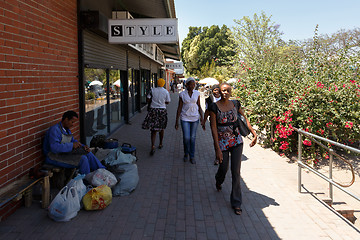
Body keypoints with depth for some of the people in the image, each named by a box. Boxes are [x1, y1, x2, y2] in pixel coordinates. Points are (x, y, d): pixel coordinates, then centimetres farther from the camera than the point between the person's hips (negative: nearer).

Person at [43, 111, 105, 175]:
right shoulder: (55, 130, -20)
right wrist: (72, 145, -26)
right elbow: (54, 148, -30)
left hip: (65, 152, 9)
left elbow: (73, 140, 19)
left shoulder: (67, 130, 9)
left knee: (88, 154, -5)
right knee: (82, 159, -23)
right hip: (54, 157, -9)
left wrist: (83, 146, 0)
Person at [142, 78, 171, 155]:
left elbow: (148, 100, -1)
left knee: (153, 130, -1)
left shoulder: (152, 90, -2)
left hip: (153, 110, 0)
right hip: (162, 110, 0)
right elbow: (167, 102, 4)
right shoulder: (166, 92, -3)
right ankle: (160, 144, 31)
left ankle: (153, 146, -16)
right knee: (161, 129, 18)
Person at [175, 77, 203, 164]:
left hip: (195, 118, 2)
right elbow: (179, 108, -2)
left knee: (193, 137, 6)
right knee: (186, 137, -6)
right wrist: (176, 121, -3)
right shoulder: (182, 94, -4)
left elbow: (199, 106, 7)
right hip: (185, 118, -1)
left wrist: (201, 117, -6)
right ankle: (186, 153, 21)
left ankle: (192, 156, 19)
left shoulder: (197, 93, 0)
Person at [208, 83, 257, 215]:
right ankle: (218, 181, 53)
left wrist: (254, 134, 10)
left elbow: (245, 119, 13)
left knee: (236, 171, 0)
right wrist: (217, 149, -17)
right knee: (223, 167, 14)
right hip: (222, 142, -2)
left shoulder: (235, 104, 0)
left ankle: (236, 203, 11)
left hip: (236, 141, 2)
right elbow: (213, 128, -13)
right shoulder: (214, 107, -11)